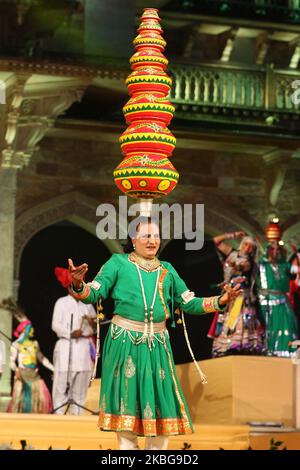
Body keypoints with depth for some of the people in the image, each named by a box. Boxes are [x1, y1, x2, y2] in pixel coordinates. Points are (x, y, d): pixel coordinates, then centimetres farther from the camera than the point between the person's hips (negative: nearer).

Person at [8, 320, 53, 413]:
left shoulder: (35, 343, 18)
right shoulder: (16, 344, 0)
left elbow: (42, 358, 25)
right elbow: (12, 361, -8)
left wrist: (53, 369, 20)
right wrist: (16, 370, -29)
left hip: (34, 374, 5)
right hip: (22, 374, -5)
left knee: (42, 396, -9)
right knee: (20, 398, -14)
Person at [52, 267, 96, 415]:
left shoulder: (87, 303, 15)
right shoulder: (62, 302, 3)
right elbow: (55, 325, -4)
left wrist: (92, 322, -8)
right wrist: (71, 333, -18)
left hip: (84, 347, 4)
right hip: (67, 347, -4)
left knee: (81, 383, 1)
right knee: (62, 381, -10)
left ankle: (76, 413, 5)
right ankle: (59, 412, -8)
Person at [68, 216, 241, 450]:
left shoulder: (167, 270, 15)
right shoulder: (118, 263, 4)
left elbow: (189, 303, 15)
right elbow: (94, 292, -3)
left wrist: (221, 300, 3)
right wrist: (78, 285, -25)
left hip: (157, 345, 4)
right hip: (124, 342, -4)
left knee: (161, 400, 2)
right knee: (127, 397, -3)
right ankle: (127, 445, 6)